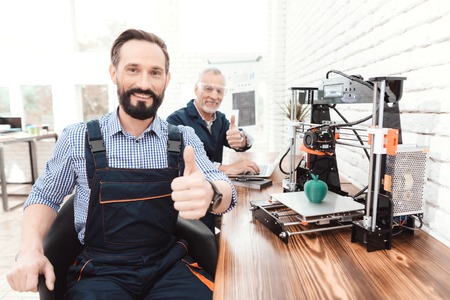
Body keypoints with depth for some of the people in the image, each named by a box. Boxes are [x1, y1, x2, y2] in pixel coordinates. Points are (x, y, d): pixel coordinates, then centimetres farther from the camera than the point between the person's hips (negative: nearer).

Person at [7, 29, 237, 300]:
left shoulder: (184, 139, -3)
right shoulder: (78, 139, -3)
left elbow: (226, 192, -10)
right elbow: (45, 195, 9)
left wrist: (209, 192, -33)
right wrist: (30, 249, -8)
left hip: (168, 265, 1)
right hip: (100, 269, 0)